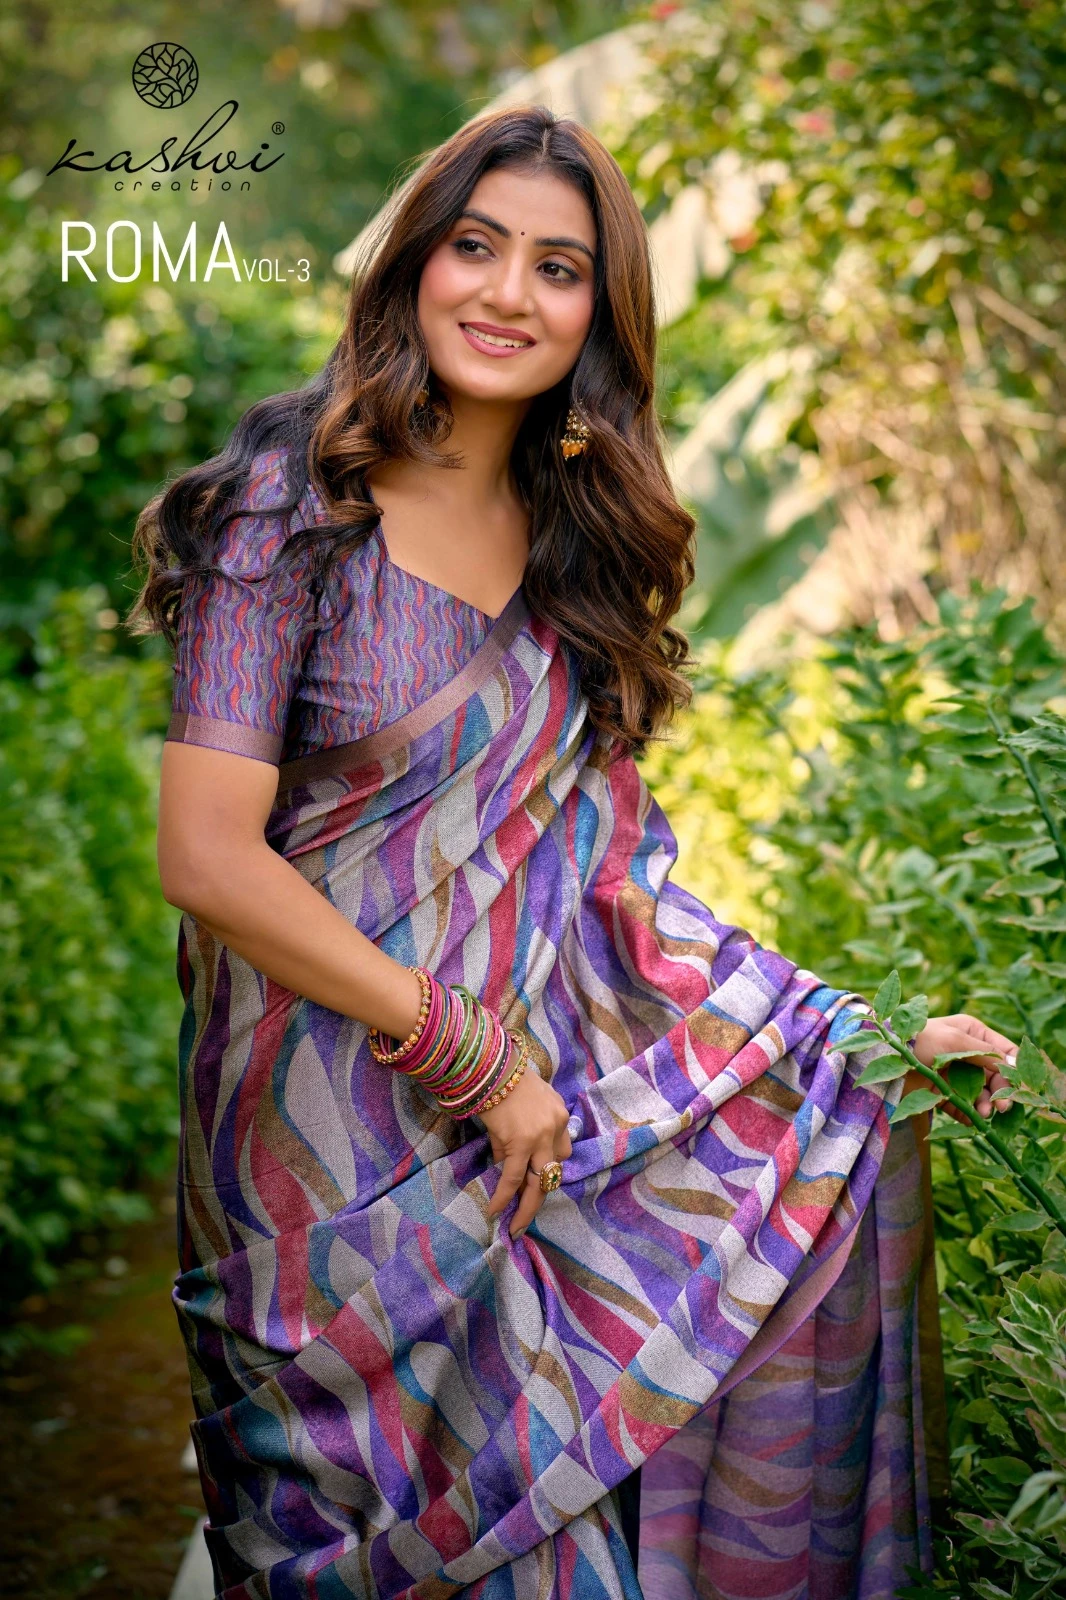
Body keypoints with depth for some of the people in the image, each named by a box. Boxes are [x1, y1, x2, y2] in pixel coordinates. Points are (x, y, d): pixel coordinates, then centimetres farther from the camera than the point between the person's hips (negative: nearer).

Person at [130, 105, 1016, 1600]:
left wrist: (858, 1032, -1)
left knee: (842, 1113, -2)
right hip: (343, 1110, -6)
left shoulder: (576, 534, 7)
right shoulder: (293, 506, -11)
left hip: (545, 1069, 6)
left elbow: (604, 869, 7)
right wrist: (475, 1060, -16)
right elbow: (207, 858, -18)